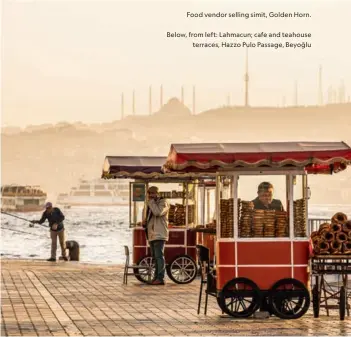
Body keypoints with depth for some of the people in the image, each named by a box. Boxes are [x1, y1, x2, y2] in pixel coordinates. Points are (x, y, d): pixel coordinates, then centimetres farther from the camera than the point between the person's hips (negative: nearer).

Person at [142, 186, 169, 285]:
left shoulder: (163, 203, -5)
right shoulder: (150, 204, 22)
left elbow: (158, 213, -25)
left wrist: (151, 201, -15)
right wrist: (144, 222, 8)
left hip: (159, 235, -9)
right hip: (152, 235, 9)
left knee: (159, 256, -12)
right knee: (155, 257, 11)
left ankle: (160, 278, -15)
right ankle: (156, 277, 14)